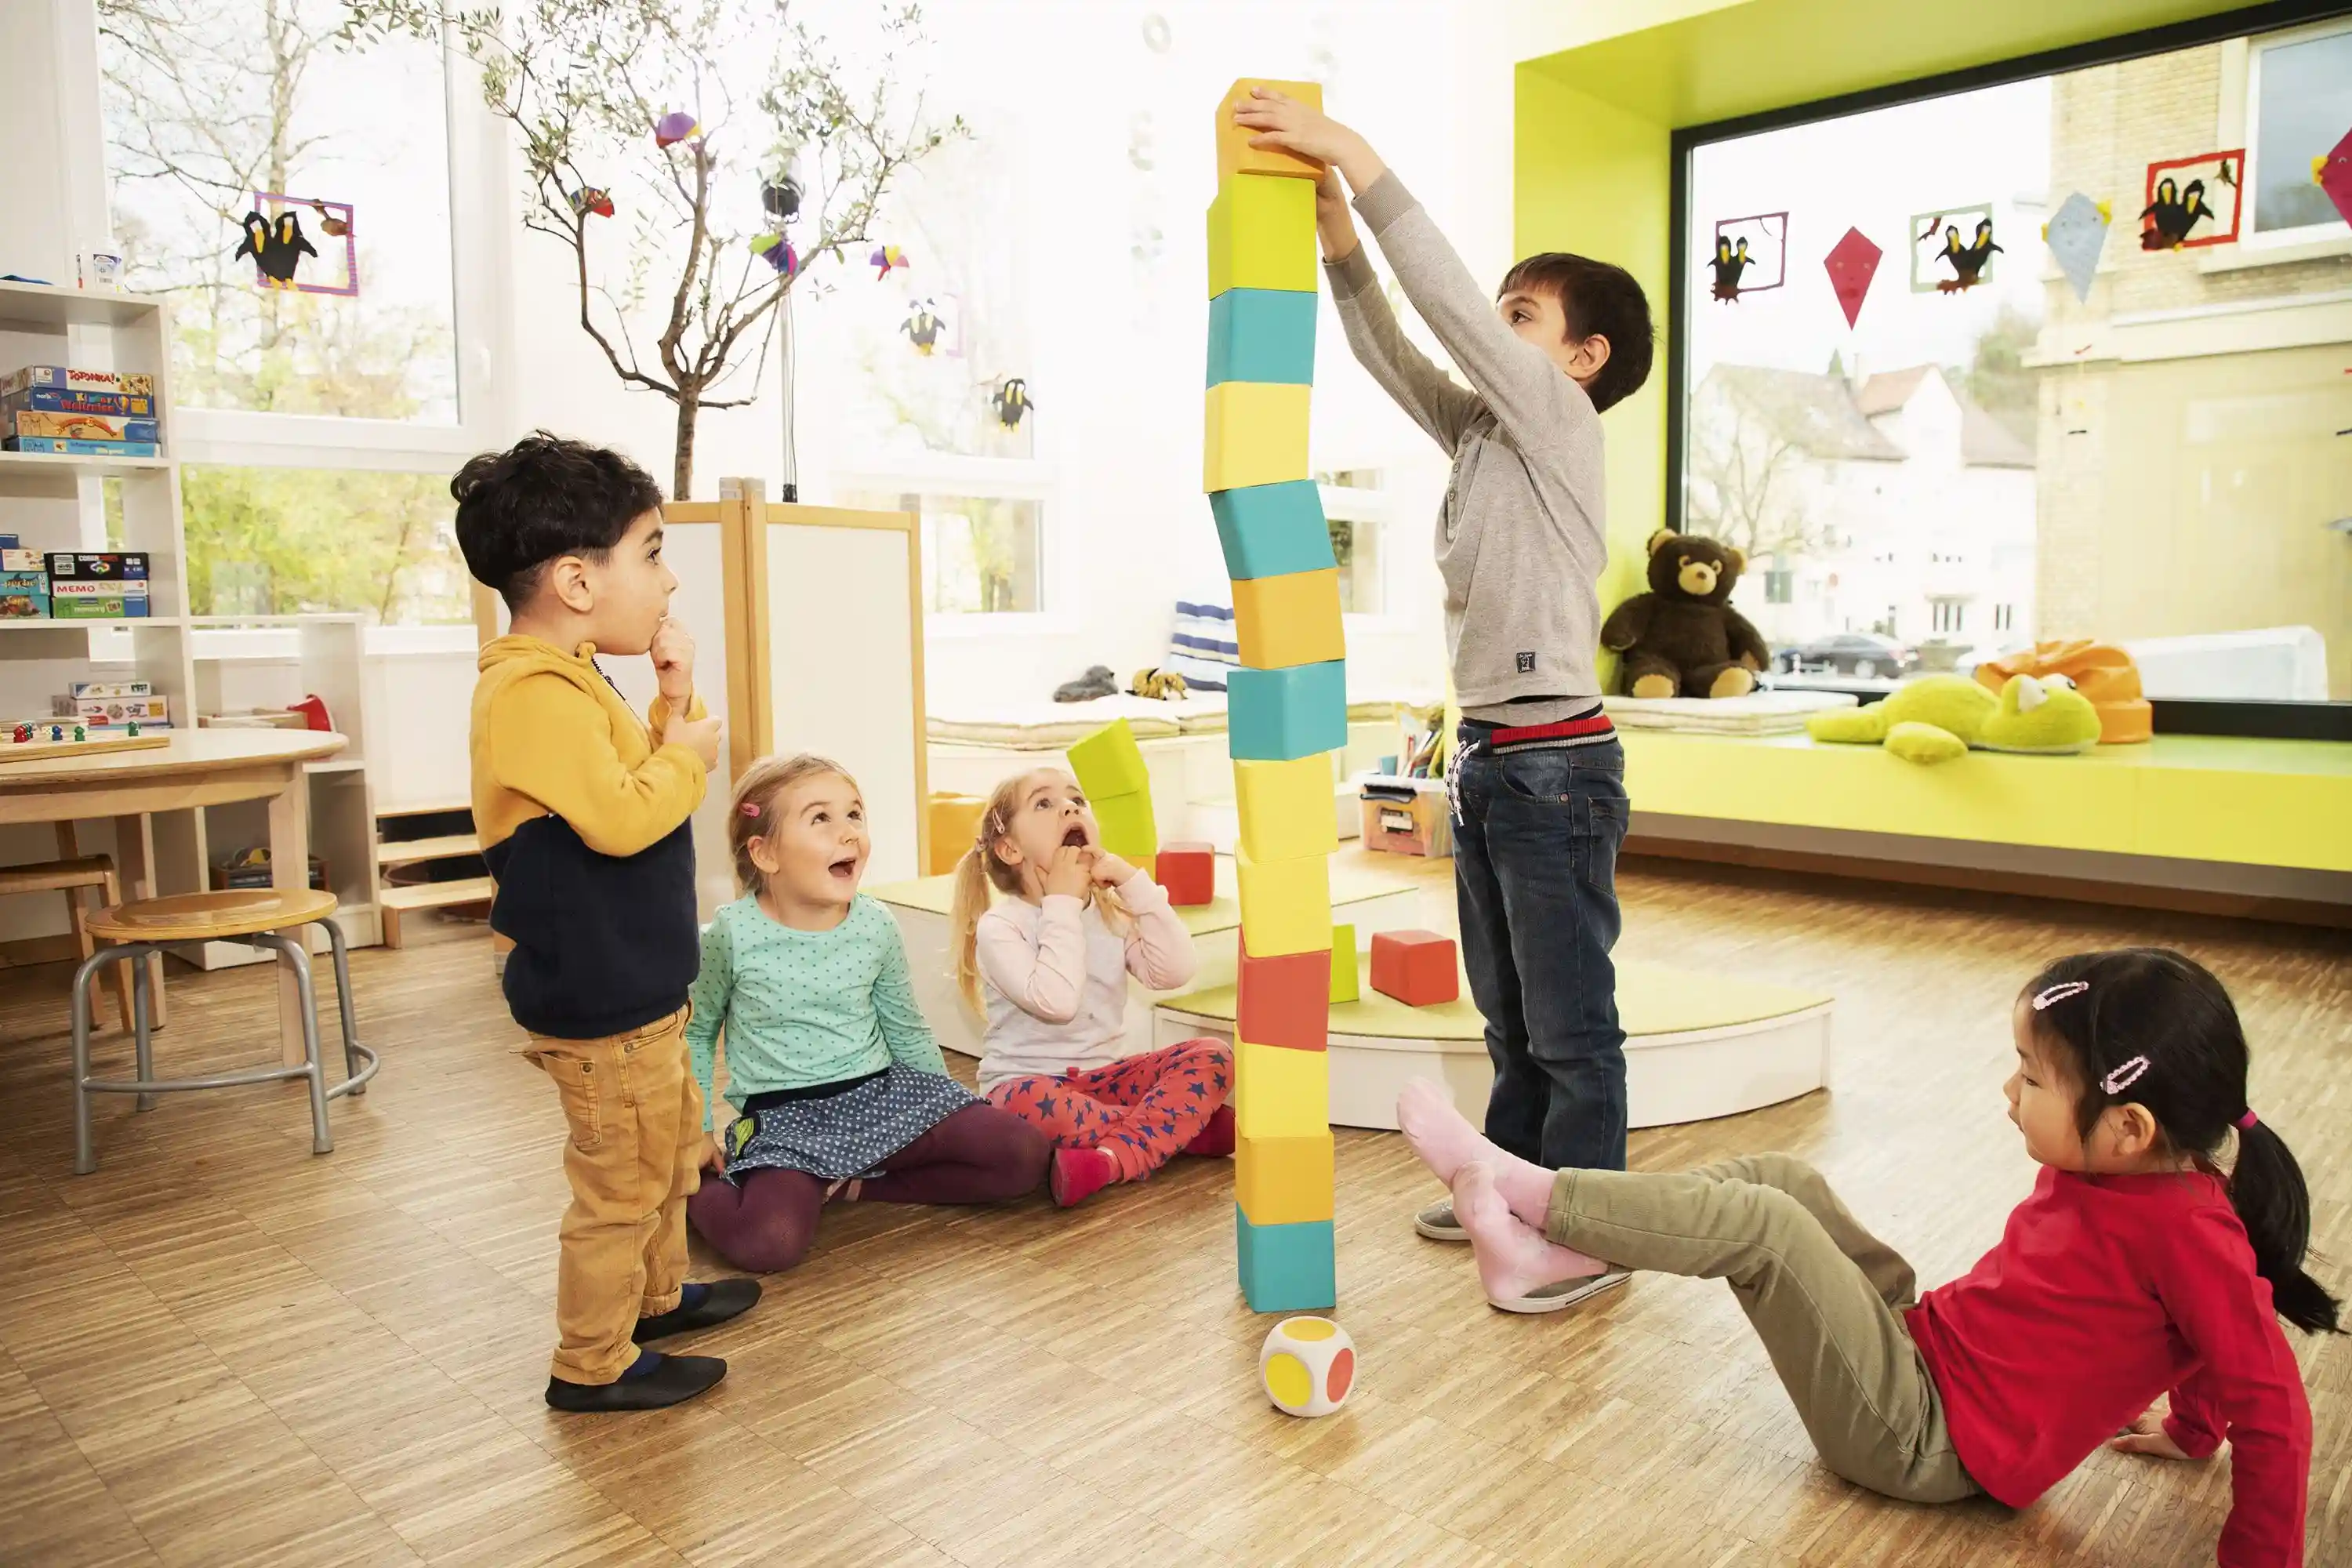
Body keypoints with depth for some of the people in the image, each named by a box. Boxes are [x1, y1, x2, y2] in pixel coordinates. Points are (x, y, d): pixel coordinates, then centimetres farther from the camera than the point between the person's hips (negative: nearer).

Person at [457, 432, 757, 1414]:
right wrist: (689, 753, -14)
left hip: (632, 985, 11)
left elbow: (640, 781, 16)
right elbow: (622, 819, -31)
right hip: (598, 1001, -11)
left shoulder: (569, 682, 10)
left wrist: (675, 703, 2)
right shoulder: (535, 692, -24)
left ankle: (656, 1295, 44)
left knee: (671, 1140, 26)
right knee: (620, 1183, 3)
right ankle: (593, 1365, 20)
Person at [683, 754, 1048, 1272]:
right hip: (783, 1116, -4)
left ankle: (854, 1182, -1)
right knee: (768, 1242, -33)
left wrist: (954, 1118, 17)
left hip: (882, 1093, 4)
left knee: (1024, 1154, -11)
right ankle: (692, 1187, 1)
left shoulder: (876, 925, -1)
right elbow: (695, 1033, 8)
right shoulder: (733, 934, -10)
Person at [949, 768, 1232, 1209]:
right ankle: (1184, 1127, -20)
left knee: (1212, 1056, -16)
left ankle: (1114, 1160, -35)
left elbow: (1174, 970, -12)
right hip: (1027, 1084, -5)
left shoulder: (1113, 909, 6)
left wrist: (1129, 878, -13)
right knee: (1029, 1104, -40)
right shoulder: (998, 926, -10)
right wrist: (1063, 901, -18)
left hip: (1104, 1077, 5)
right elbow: (1055, 1001, -27)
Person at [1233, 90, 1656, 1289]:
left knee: (1572, 1027, 1)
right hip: (1486, 757, 9)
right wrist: (1331, 213, -3)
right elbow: (1390, 349, 7)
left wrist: (1360, 161, -16)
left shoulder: (1560, 418, -8)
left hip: (1557, 764, -9)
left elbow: (1448, 302, -17)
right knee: (1510, 1016, 19)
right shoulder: (1483, 429, 13)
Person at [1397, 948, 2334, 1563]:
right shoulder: (2118, 1172, 0)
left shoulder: (2186, 1232, -24)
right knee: (1780, 1180, 0)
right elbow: (2205, 1338, 16)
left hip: (1922, 1440, -9)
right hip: (1922, 1345, 9)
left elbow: (2275, 1408, -21)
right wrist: (2192, 1429, 27)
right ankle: (1556, 1251, -7)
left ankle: (1519, 1195, -15)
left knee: (1759, 1225, -21)